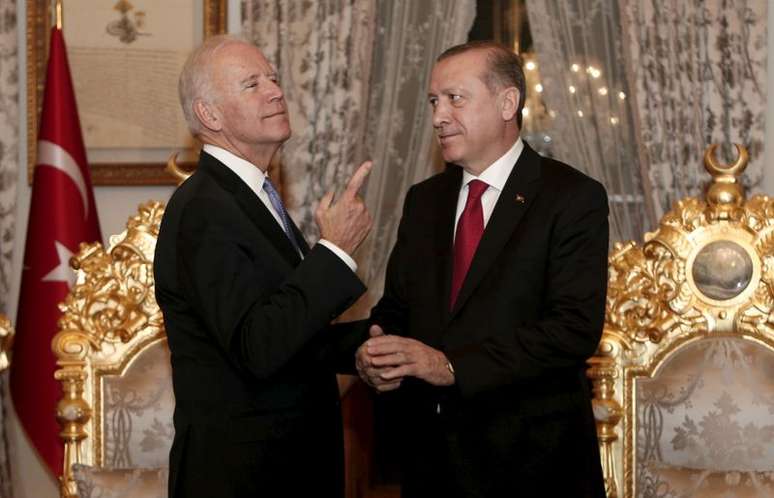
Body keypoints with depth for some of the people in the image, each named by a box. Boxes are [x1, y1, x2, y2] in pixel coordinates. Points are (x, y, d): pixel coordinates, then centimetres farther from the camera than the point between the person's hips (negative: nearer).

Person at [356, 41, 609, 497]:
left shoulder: (574, 198, -9)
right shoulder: (424, 200, 11)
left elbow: (576, 327, -18)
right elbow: (396, 305, 13)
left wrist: (452, 365, -24)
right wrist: (375, 350, -11)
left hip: (531, 460, -5)